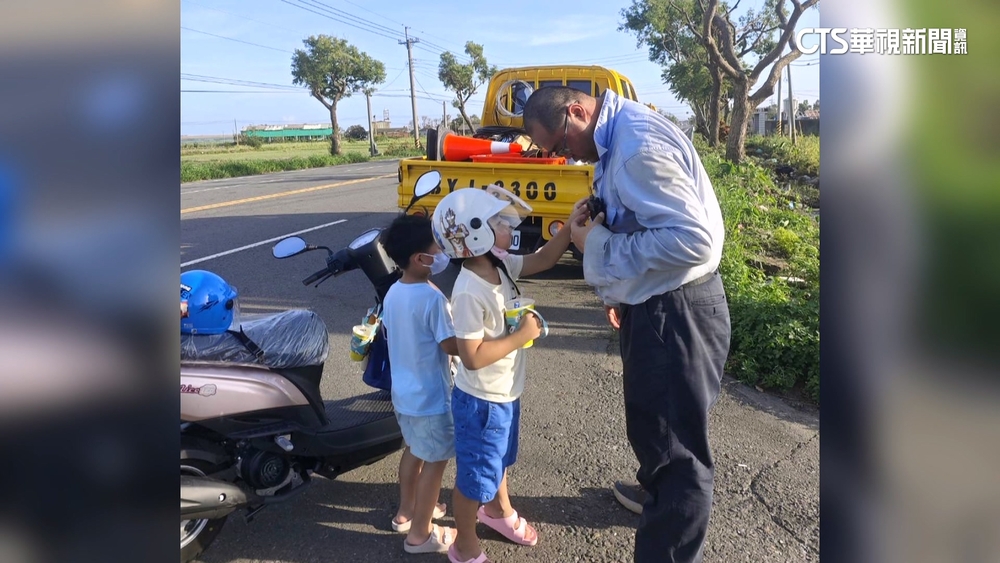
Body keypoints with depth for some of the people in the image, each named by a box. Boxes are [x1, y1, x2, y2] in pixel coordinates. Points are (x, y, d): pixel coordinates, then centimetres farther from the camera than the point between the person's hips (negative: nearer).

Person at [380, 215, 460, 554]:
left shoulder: (392, 293, 0)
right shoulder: (433, 298, -26)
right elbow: (452, 345, -24)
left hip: (402, 392, 8)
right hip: (431, 397, -8)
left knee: (413, 450, 26)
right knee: (435, 461, 8)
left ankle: (406, 511, 43)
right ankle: (420, 534, 21)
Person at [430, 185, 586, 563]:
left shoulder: (499, 264, -6)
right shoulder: (470, 293, -31)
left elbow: (542, 260, 5)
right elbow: (472, 357, -31)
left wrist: (571, 226, -9)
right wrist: (522, 335, -26)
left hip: (505, 393, 9)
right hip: (481, 402, -9)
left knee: (498, 460, 32)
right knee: (475, 475, 12)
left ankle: (498, 510, 58)